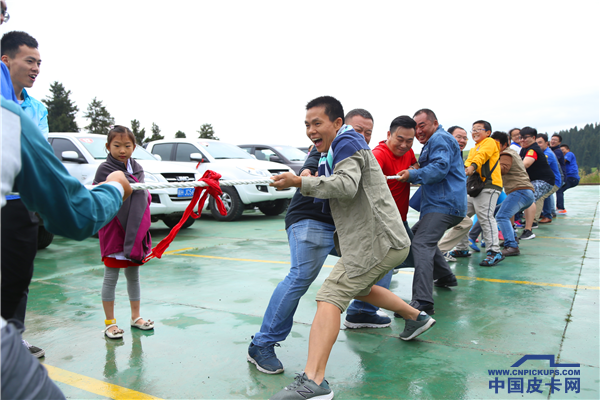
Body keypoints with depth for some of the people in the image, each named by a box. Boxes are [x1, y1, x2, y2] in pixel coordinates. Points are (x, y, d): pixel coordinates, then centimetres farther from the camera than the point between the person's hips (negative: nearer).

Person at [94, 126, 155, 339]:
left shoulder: (137, 168, 9)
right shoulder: (105, 169, -8)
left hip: (136, 231, 5)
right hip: (114, 231, -5)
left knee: (134, 275, 15)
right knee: (111, 277, 4)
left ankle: (136, 317, 28)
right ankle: (109, 322, 17)